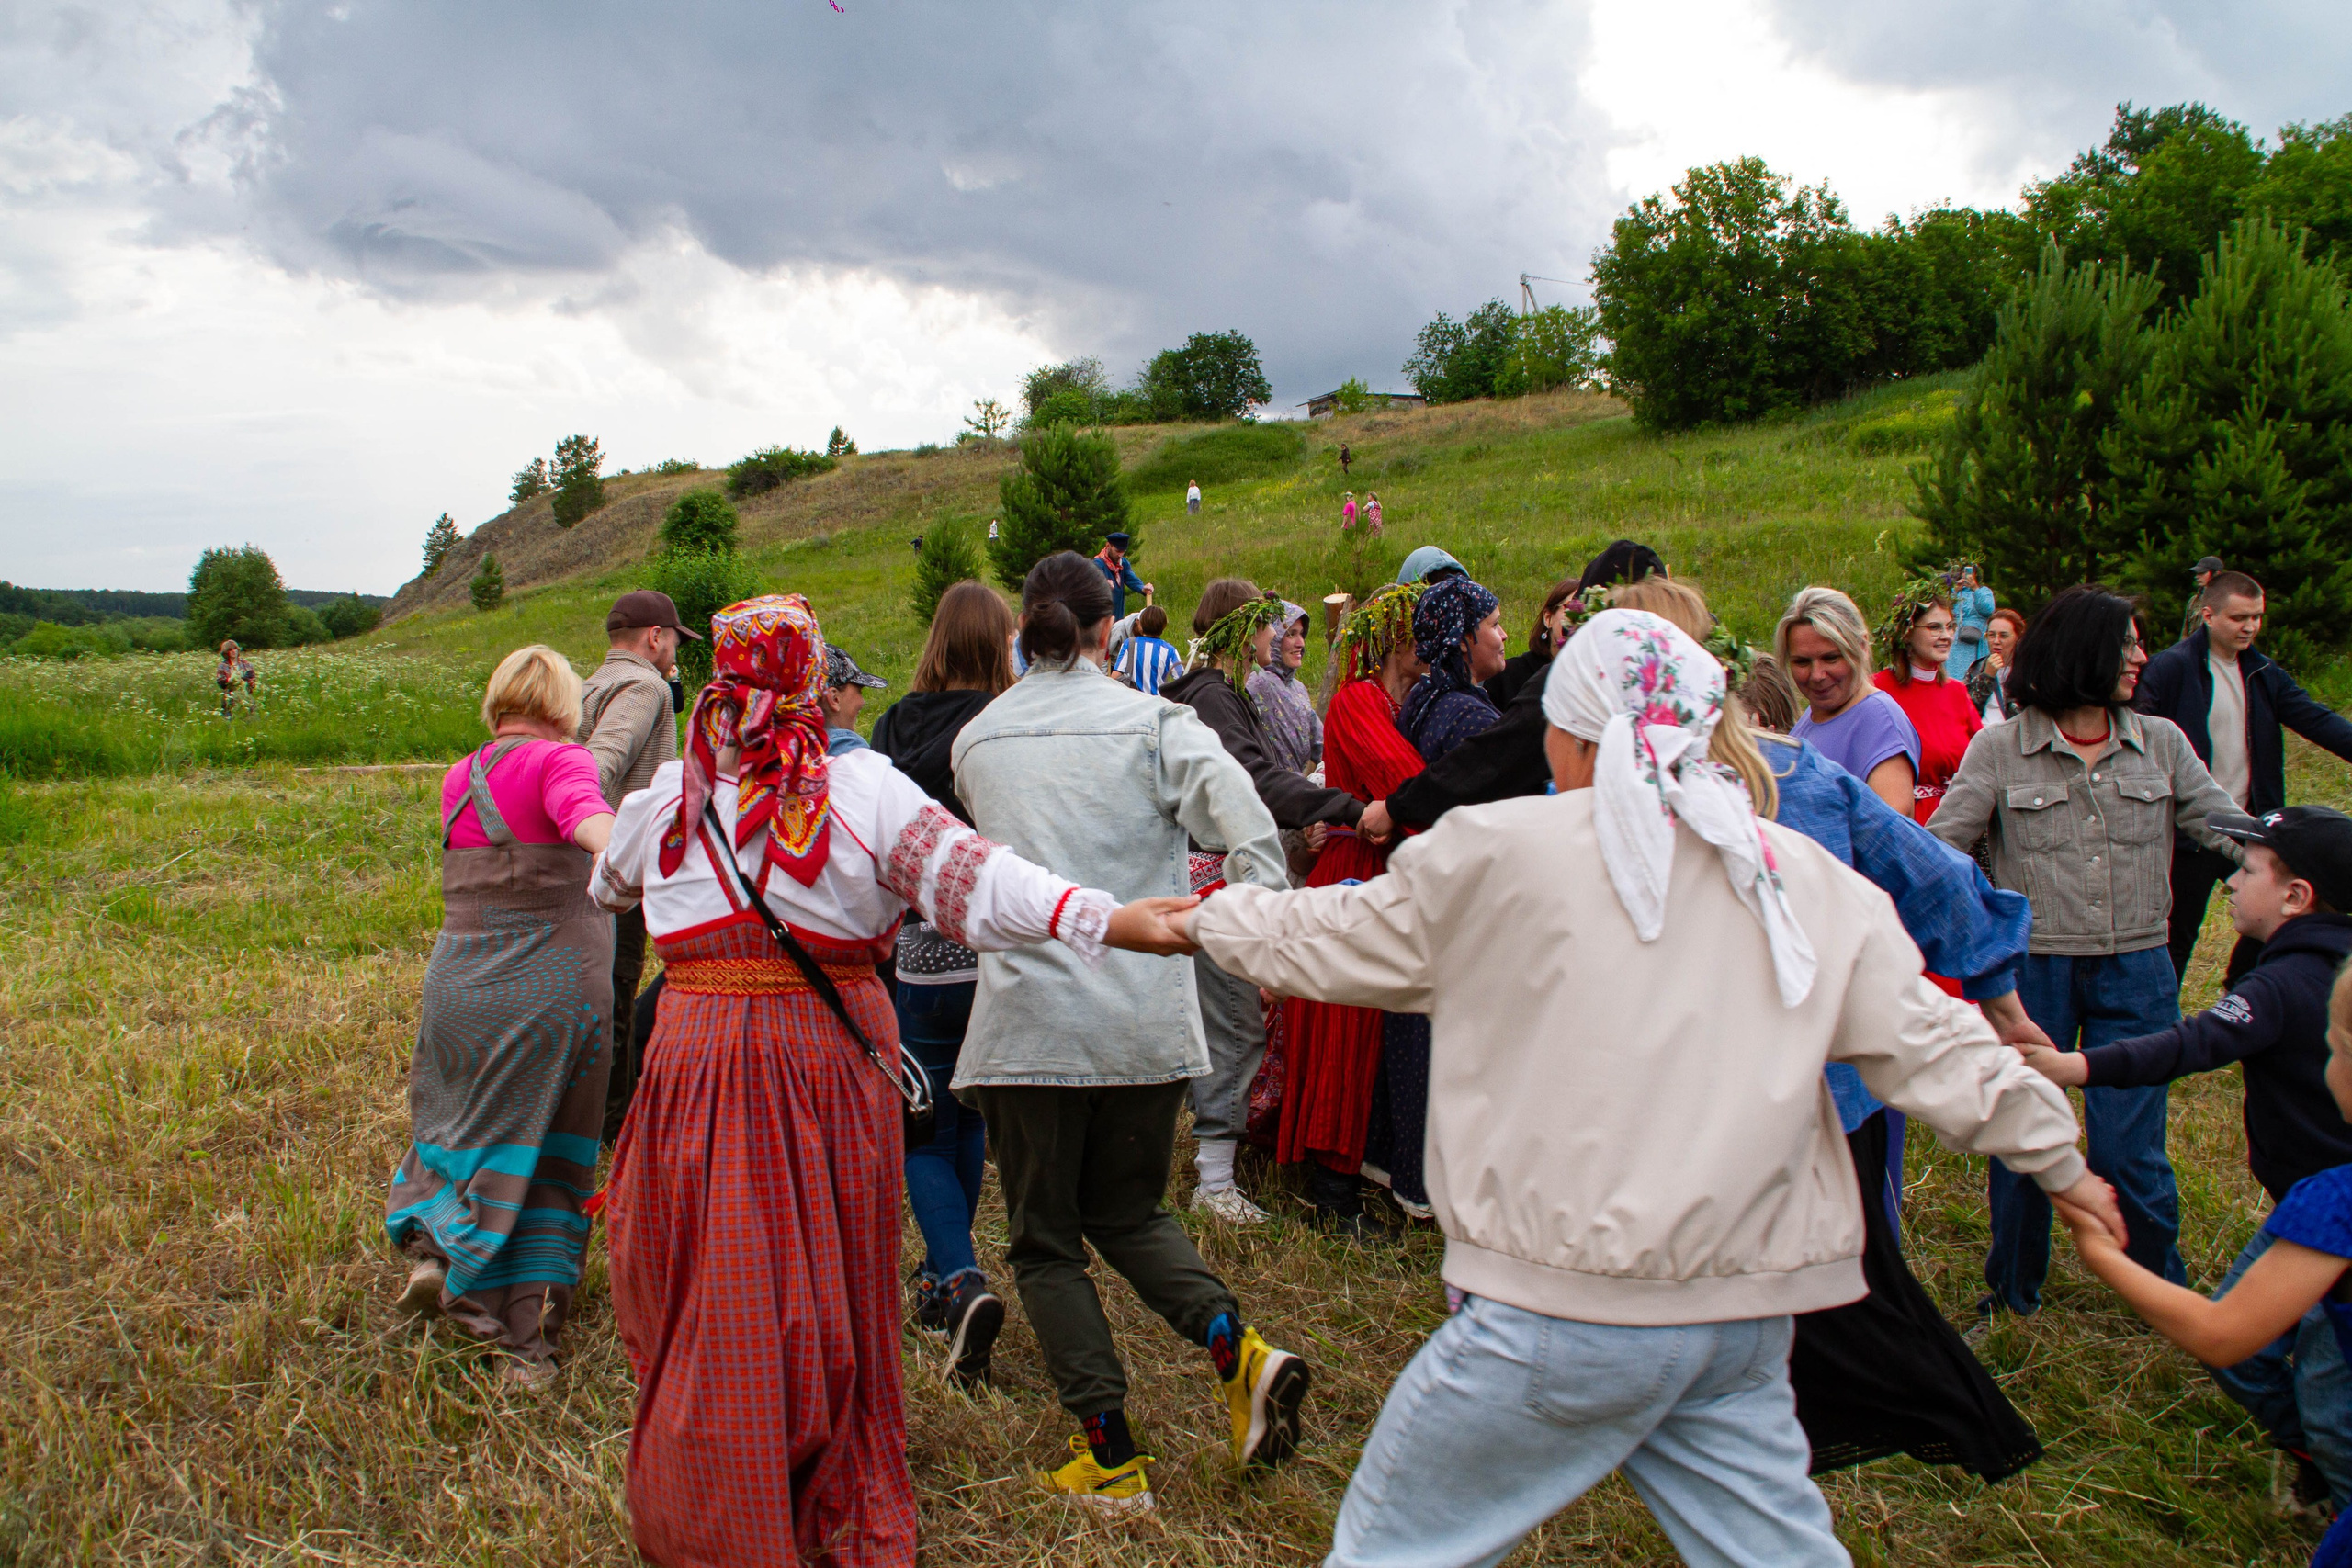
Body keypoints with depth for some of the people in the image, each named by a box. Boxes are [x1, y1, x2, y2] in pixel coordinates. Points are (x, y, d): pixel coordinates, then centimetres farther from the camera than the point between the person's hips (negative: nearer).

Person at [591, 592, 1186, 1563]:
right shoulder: (866, 789, -8)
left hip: (702, 1061, 0)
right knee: (834, 1299, 14)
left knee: (707, 1308, 10)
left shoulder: (665, 799, 0)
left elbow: (607, 886, 20)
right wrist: (1121, 920, -26)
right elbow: (975, 881, -20)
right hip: (834, 1057, 0)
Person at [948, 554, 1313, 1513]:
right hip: (1144, 1017, 1)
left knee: (1045, 1240, 12)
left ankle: (1111, 1459, 11)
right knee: (1127, 1211, 22)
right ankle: (1236, 1349, 0)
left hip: (1028, 1016, -1)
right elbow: (1252, 831, -14)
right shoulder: (1154, 724, -1)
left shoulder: (976, 739, 5)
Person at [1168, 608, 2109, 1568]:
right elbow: (1933, 1048, 9)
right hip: (1745, 1316, 5)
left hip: (1565, 1311, -5)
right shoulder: (1809, 878, 6)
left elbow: (1329, 944, 7)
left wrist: (1207, 920, 26)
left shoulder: (1498, 849, -5)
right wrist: (2061, 1162, 25)